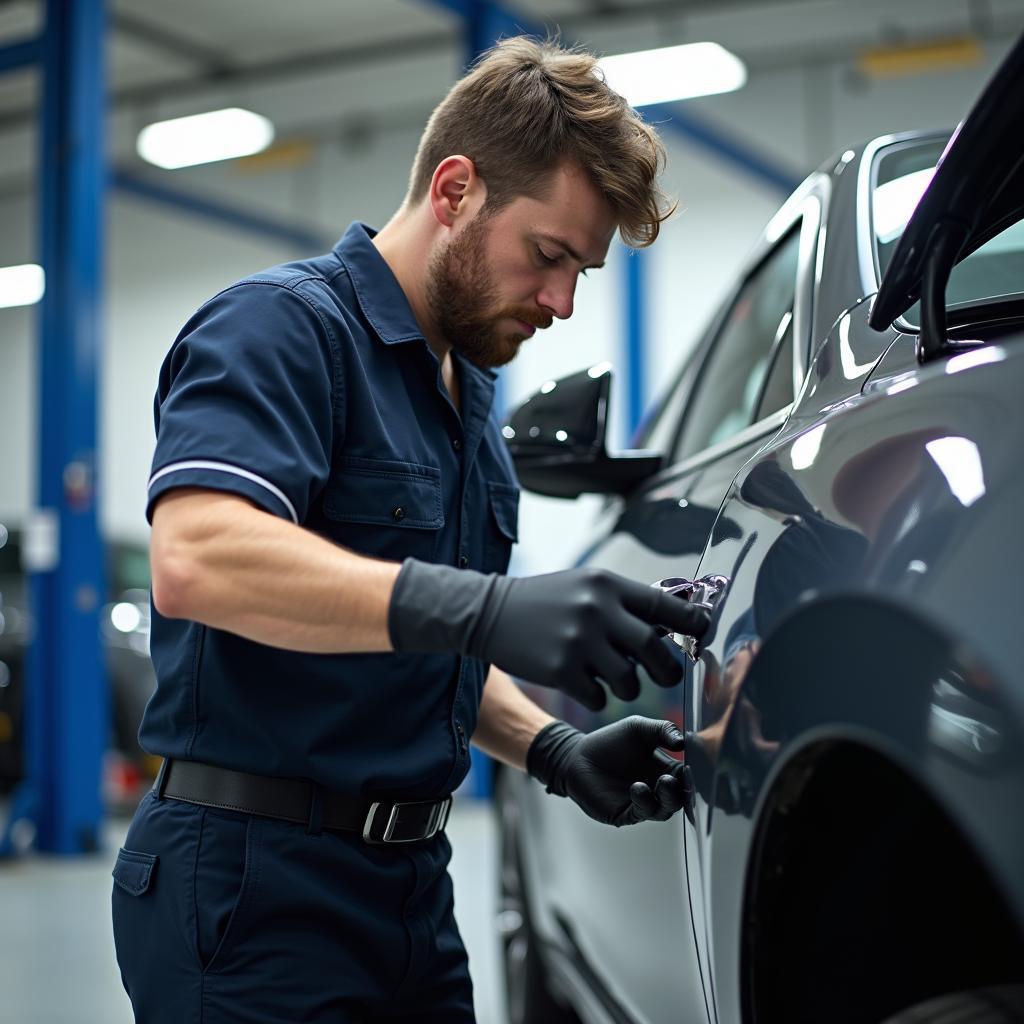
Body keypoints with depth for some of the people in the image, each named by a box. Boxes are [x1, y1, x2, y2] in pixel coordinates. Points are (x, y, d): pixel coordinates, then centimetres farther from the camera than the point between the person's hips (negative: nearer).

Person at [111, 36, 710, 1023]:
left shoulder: (467, 398, 17)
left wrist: (557, 752, 5)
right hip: (252, 878, -8)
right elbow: (196, 558, -30)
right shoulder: (284, 324, -11)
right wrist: (488, 609, -39)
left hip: (408, 883, 9)